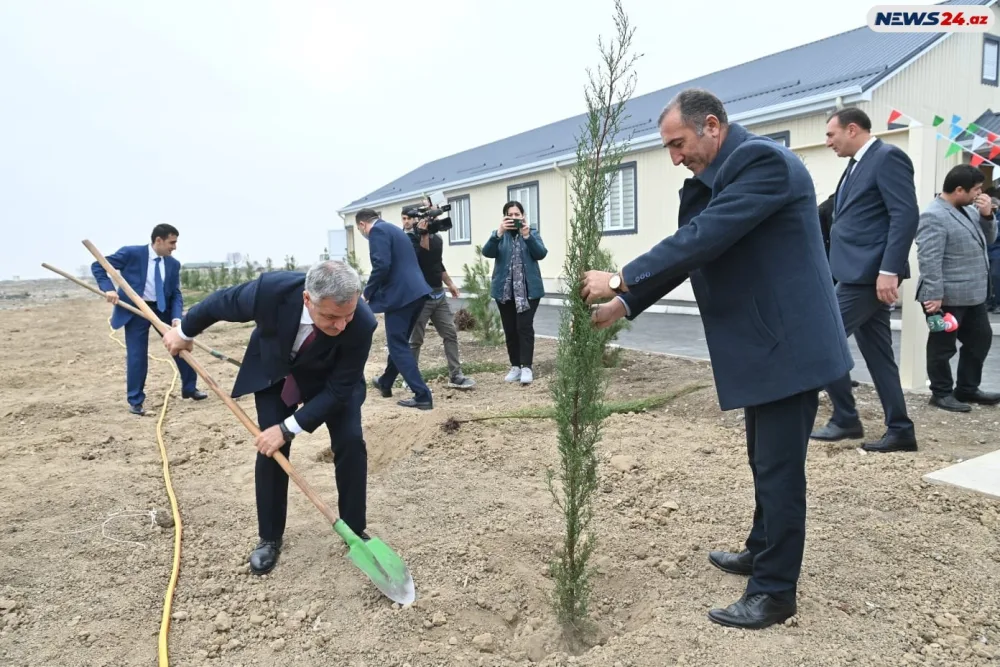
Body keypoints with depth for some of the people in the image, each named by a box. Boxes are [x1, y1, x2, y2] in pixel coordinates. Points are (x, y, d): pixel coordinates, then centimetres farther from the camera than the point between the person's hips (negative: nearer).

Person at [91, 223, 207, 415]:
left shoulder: (173, 264, 0)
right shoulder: (130, 253, -12)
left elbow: (176, 294, 0)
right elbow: (97, 266, -7)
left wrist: (177, 317, -16)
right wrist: (108, 289, -22)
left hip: (163, 308, 4)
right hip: (135, 309, -4)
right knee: (137, 355, -4)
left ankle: (189, 388, 24)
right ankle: (136, 401, 11)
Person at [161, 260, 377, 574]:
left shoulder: (362, 324, -41)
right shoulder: (271, 289, -40)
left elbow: (338, 389, -28)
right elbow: (222, 301, -16)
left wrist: (288, 429, -30)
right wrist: (184, 331, 1)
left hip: (328, 377, 0)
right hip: (273, 369, 1)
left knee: (350, 443, -11)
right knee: (271, 449, -4)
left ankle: (354, 531, 9)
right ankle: (270, 537, 16)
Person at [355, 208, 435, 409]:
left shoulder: (377, 231, -6)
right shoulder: (394, 229, 23)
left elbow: (381, 265, -19)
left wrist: (367, 294, -7)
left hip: (400, 294, -10)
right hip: (416, 291, 10)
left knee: (398, 346, -2)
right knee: (398, 342, 22)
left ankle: (422, 395, -5)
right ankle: (386, 383, 40)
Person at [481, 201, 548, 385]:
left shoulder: (532, 233, 8)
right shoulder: (499, 234, 10)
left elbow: (541, 254, -8)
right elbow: (487, 252, -9)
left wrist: (527, 235, -19)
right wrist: (499, 232, -22)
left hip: (528, 289, -2)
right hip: (504, 290, 2)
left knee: (524, 327, -11)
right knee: (510, 329, 4)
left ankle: (526, 367, -8)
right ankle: (515, 366, 13)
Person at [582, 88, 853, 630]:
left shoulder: (763, 159, -18)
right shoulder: (715, 179, 12)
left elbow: (704, 238, -27)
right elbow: (688, 251, 12)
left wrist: (621, 279, -21)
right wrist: (624, 305, 4)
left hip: (787, 342, -10)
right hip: (763, 341, 10)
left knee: (778, 467, -1)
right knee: (765, 460, 21)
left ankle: (774, 591, 13)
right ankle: (763, 552, 39)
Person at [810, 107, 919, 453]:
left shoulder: (888, 157, -10)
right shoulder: (858, 165, 19)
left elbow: (906, 216, -18)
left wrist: (889, 270, -23)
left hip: (870, 272, -10)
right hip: (862, 272, 10)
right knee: (877, 353, 10)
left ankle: (845, 419, 5)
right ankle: (900, 430, 16)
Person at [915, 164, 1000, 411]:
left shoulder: (968, 210, 12)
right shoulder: (934, 216, -17)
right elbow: (929, 259, -22)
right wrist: (934, 295, -25)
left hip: (974, 294, 10)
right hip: (948, 297, -9)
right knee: (943, 347, 4)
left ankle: (968, 389, 30)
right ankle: (941, 393, 17)